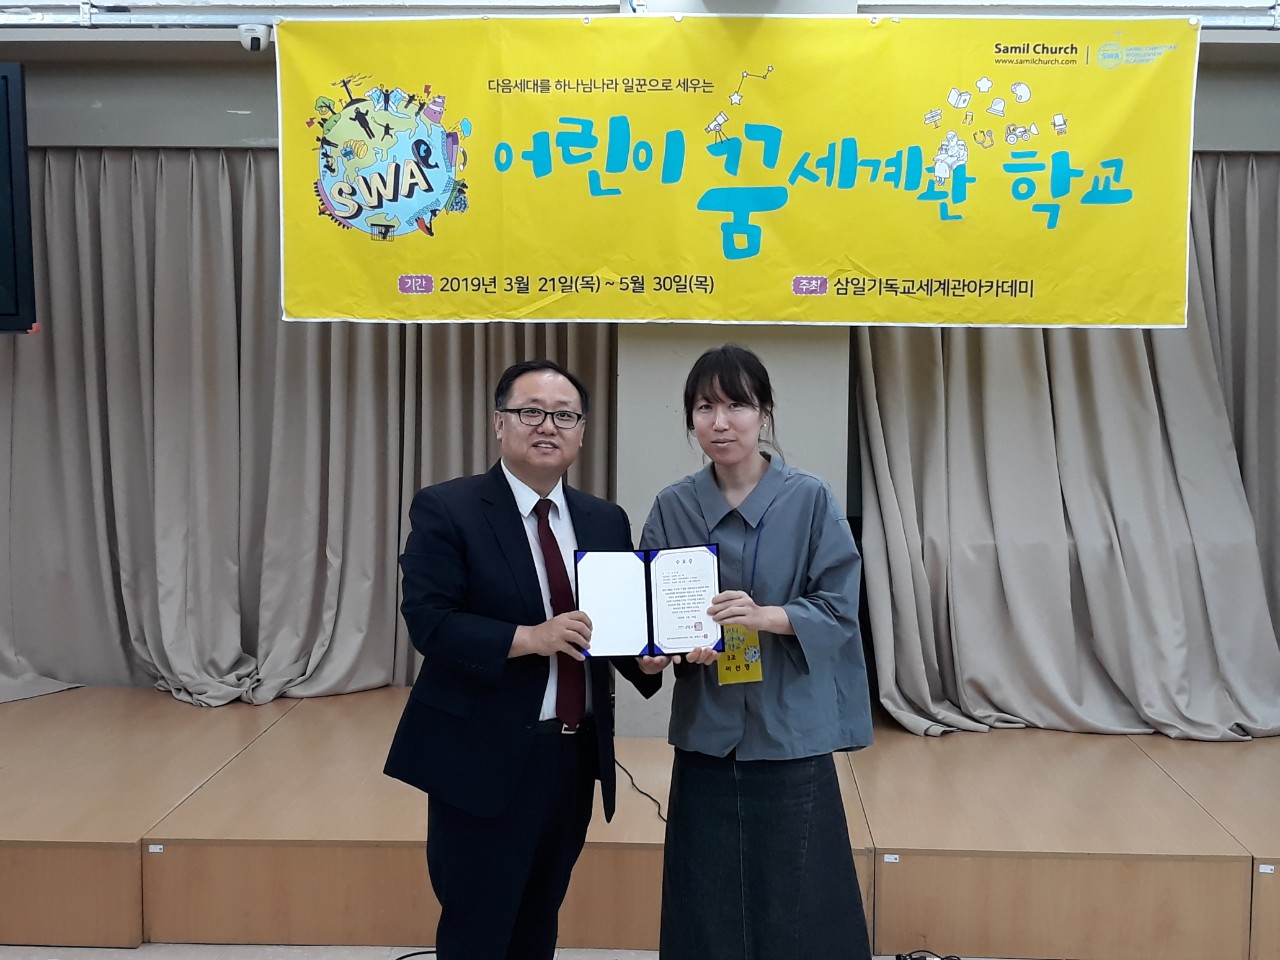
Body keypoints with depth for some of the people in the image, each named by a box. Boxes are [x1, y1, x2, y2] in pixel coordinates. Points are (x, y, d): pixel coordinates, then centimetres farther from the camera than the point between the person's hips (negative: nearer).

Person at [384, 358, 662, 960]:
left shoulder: (606, 521, 8)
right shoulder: (446, 509, -8)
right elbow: (428, 622, -16)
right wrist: (530, 638, -27)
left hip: (577, 757, 5)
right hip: (485, 761, -5)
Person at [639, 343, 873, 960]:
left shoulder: (811, 501, -5)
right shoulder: (672, 509, 2)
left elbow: (839, 608, -7)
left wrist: (767, 617, -24)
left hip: (790, 730, -2)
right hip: (707, 730, 2)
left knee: (795, 902, 5)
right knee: (708, 905, 9)